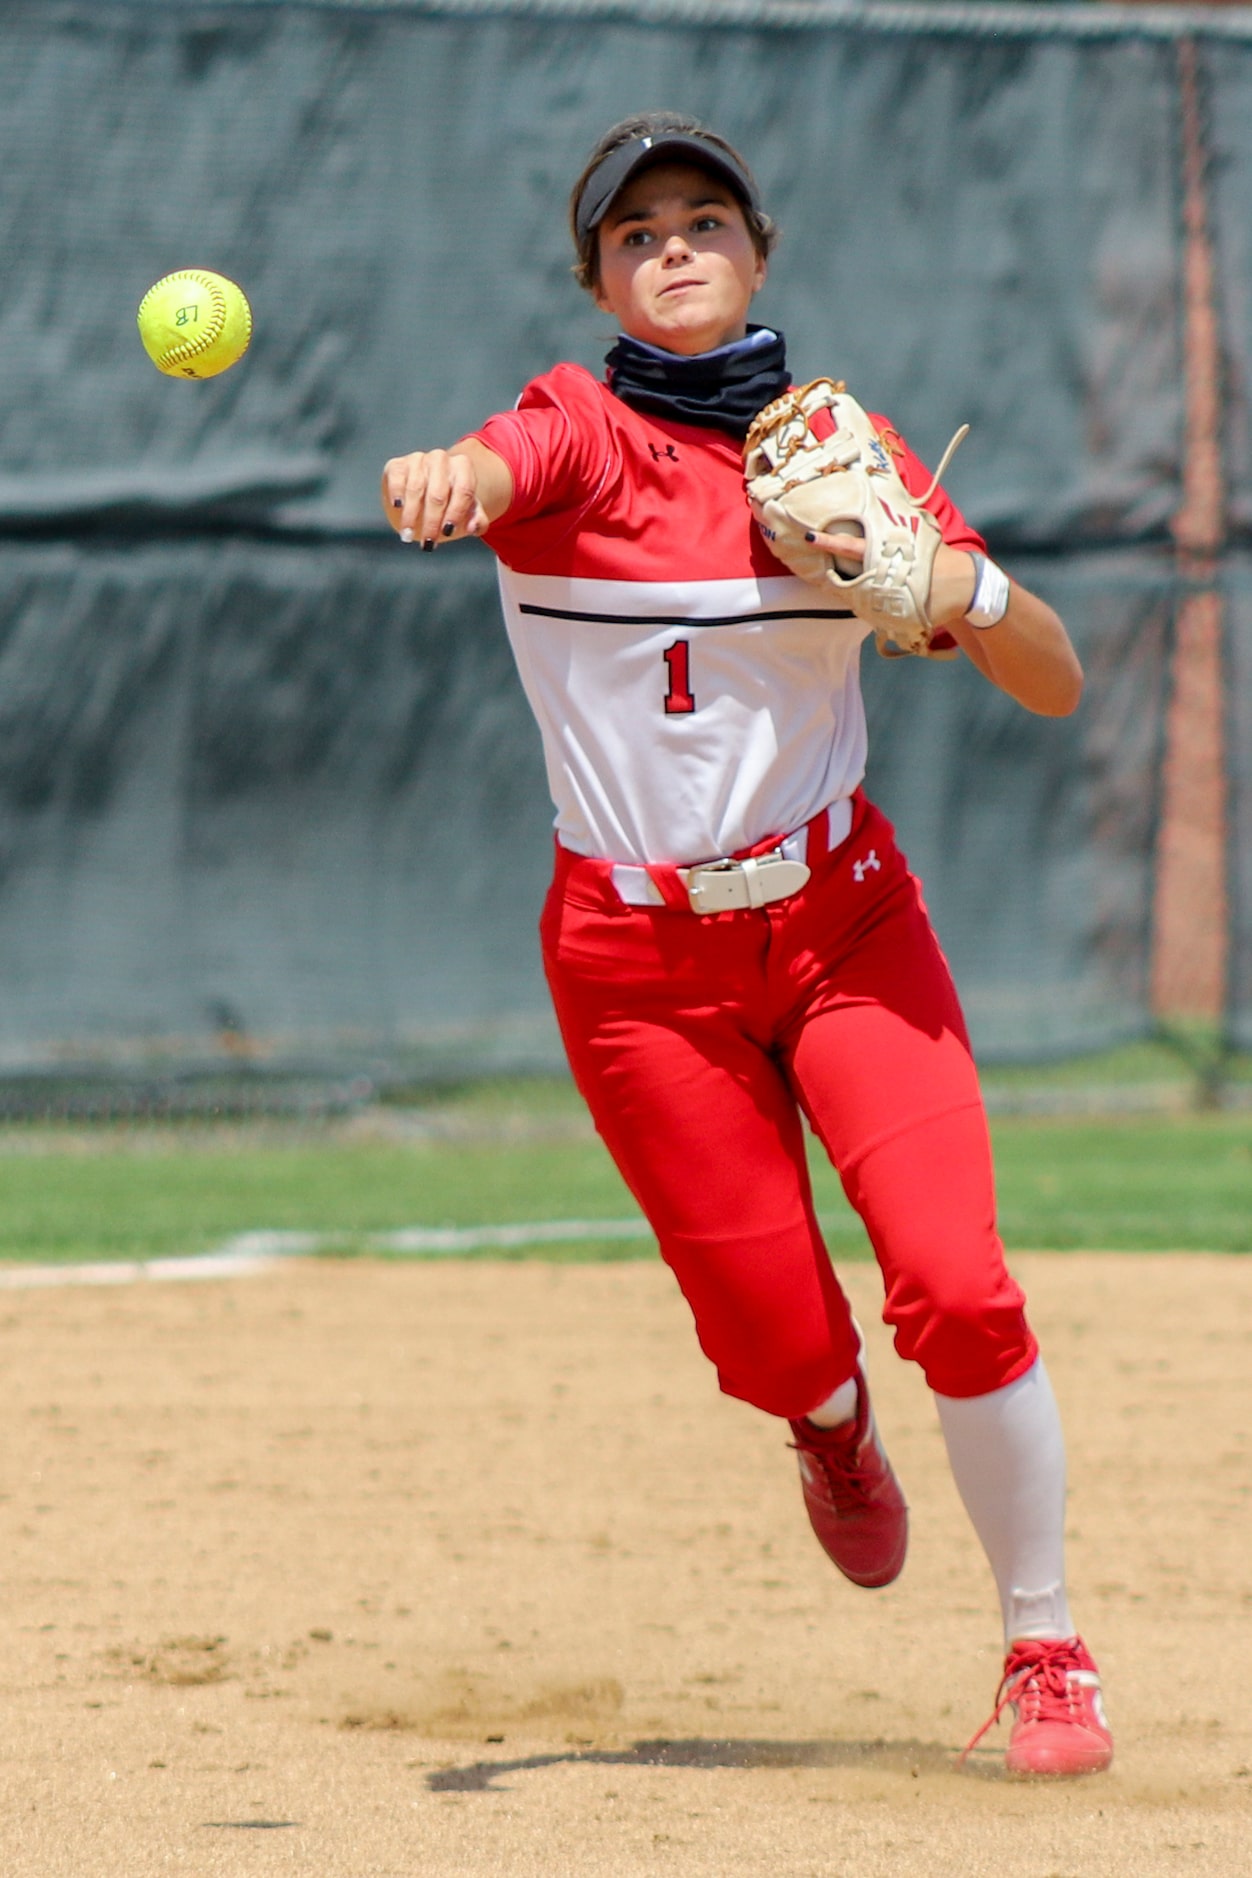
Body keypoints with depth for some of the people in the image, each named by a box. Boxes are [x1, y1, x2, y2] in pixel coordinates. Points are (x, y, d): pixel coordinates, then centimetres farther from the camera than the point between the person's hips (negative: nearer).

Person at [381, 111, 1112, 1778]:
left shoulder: (843, 443, 2)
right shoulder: (581, 432, -7)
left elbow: (1057, 686, 1)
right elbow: (493, 472, -34)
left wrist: (961, 589, -21)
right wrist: (445, 480, -58)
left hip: (844, 920, 2)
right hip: (641, 960, -1)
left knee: (956, 1289, -15)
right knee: (783, 1346, -1)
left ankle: (1046, 1649, 1)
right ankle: (836, 1432, 37)